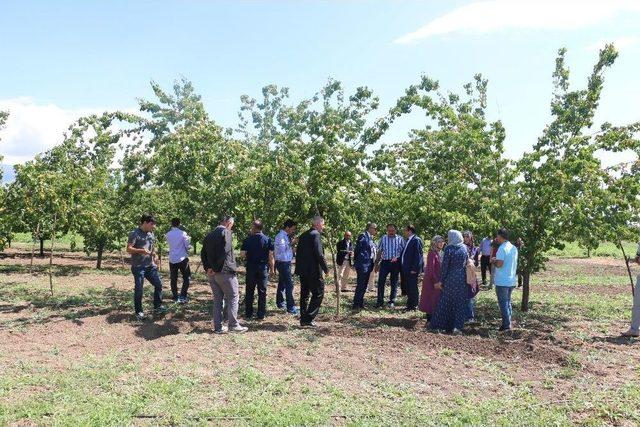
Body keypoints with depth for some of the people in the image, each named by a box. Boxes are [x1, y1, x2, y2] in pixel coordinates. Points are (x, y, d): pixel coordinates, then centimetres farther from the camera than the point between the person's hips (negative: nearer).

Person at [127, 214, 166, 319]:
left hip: (150, 266, 7)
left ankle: (157, 307, 20)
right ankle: (138, 311, 11)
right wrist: (141, 250, -30)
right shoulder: (135, 234, -11)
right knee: (138, 289, -1)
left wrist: (155, 256, 8)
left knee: (158, 284, 6)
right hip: (138, 267, -7)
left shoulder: (151, 234, 13)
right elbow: (128, 249, -16)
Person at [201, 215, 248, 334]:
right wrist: (218, 268, -13)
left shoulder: (209, 235, 13)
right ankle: (233, 325, 3)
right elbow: (225, 253, -19)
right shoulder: (226, 233, -10)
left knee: (217, 299, 12)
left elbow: (203, 254, 13)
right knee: (233, 297, 3)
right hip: (225, 272, -7)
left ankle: (218, 327, 13)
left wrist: (208, 268, 8)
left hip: (212, 273, 7)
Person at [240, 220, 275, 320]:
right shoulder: (268, 240, -2)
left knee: (249, 291, 10)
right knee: (262, 291, 6)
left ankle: (248, 314, 15)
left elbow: (242, 254, -8)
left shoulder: (248, 240, -5)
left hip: (251, 267, 0)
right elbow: (271, 255, -4)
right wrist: (272, 268, 4)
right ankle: (261, 315, 8)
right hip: (263, 267, 0)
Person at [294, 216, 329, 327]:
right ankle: (308, 319, -6)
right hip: (313, 271, -8)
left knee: (304, 294, 13)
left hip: (302, 270, 9)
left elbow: (298, 252, 16)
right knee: (318, 294, -1)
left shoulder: (303, 235, 13)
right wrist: (325, 268, -12)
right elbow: (319, 253, -20)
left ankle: (303, 320, 18)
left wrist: (298, 268, 20)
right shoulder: (315, 234, -13)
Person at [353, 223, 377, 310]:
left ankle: (361, 304, 20)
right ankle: (356, 305, -2)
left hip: (368, 265, 9)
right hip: (362, 265, -9)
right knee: (360, 285, -6)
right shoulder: (363, 236, -11)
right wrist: (357, 262, -10)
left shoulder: (370, 238, 15)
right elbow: (357, 250, -13)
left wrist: (373, 264, 15)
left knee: (364, 285, 13)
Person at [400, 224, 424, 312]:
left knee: (413, 288, -3)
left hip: (412, 269, -9)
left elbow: (418, 255, -17)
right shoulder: (408, 240, 15)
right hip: (407, 269, 9)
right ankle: (409, 305, 20)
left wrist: (414, 268, -19)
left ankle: (414, 306, 5)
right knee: (408, 289, 12)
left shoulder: (416, 240, -13)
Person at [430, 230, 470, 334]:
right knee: (460, 302, 8)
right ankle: (457, 326, 3)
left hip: (450, 278, -2)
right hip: (462, 279, 2)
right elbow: (467, 263, 5)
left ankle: (440, 325, 15)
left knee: (446, 302, 8)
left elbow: (444, 266, -10)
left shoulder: (449, 249, -12)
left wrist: (441, 281, -5)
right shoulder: (464, 248, 1)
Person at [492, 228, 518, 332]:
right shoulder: (514, 248, 9)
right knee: (508, 302, 18)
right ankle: (508, 323, 22)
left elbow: (499, 264, -23)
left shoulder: (502, 248, -17)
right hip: (511, 280, 8)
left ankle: (506, 325, 2)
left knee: (503, 303, 0)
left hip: (502, 281, -8)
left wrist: (493, 261, -3)